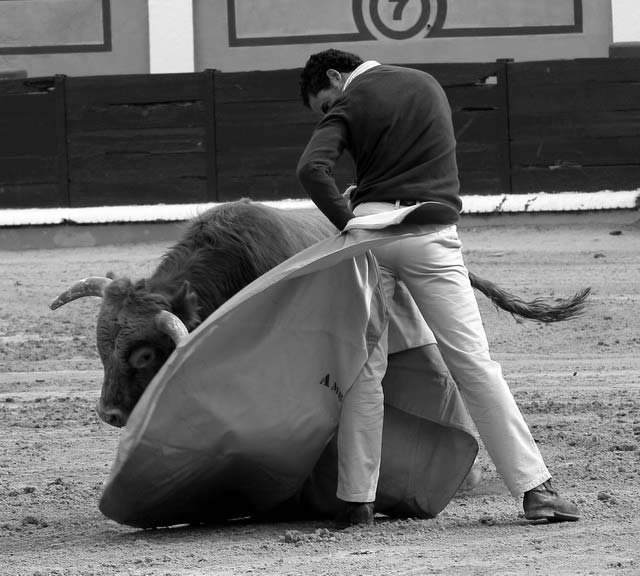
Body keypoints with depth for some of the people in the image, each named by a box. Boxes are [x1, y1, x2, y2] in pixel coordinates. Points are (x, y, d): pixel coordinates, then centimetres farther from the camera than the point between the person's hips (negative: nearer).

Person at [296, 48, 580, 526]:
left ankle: (356, 499, 5)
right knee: (473, 362, -1)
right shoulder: (427, 84, 18)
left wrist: (348, 222, -5)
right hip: (432, 235, 2)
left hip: (372, 226, -2)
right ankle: (535, 488, -8)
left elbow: (312, 168, -13)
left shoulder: (349, 104, 4)